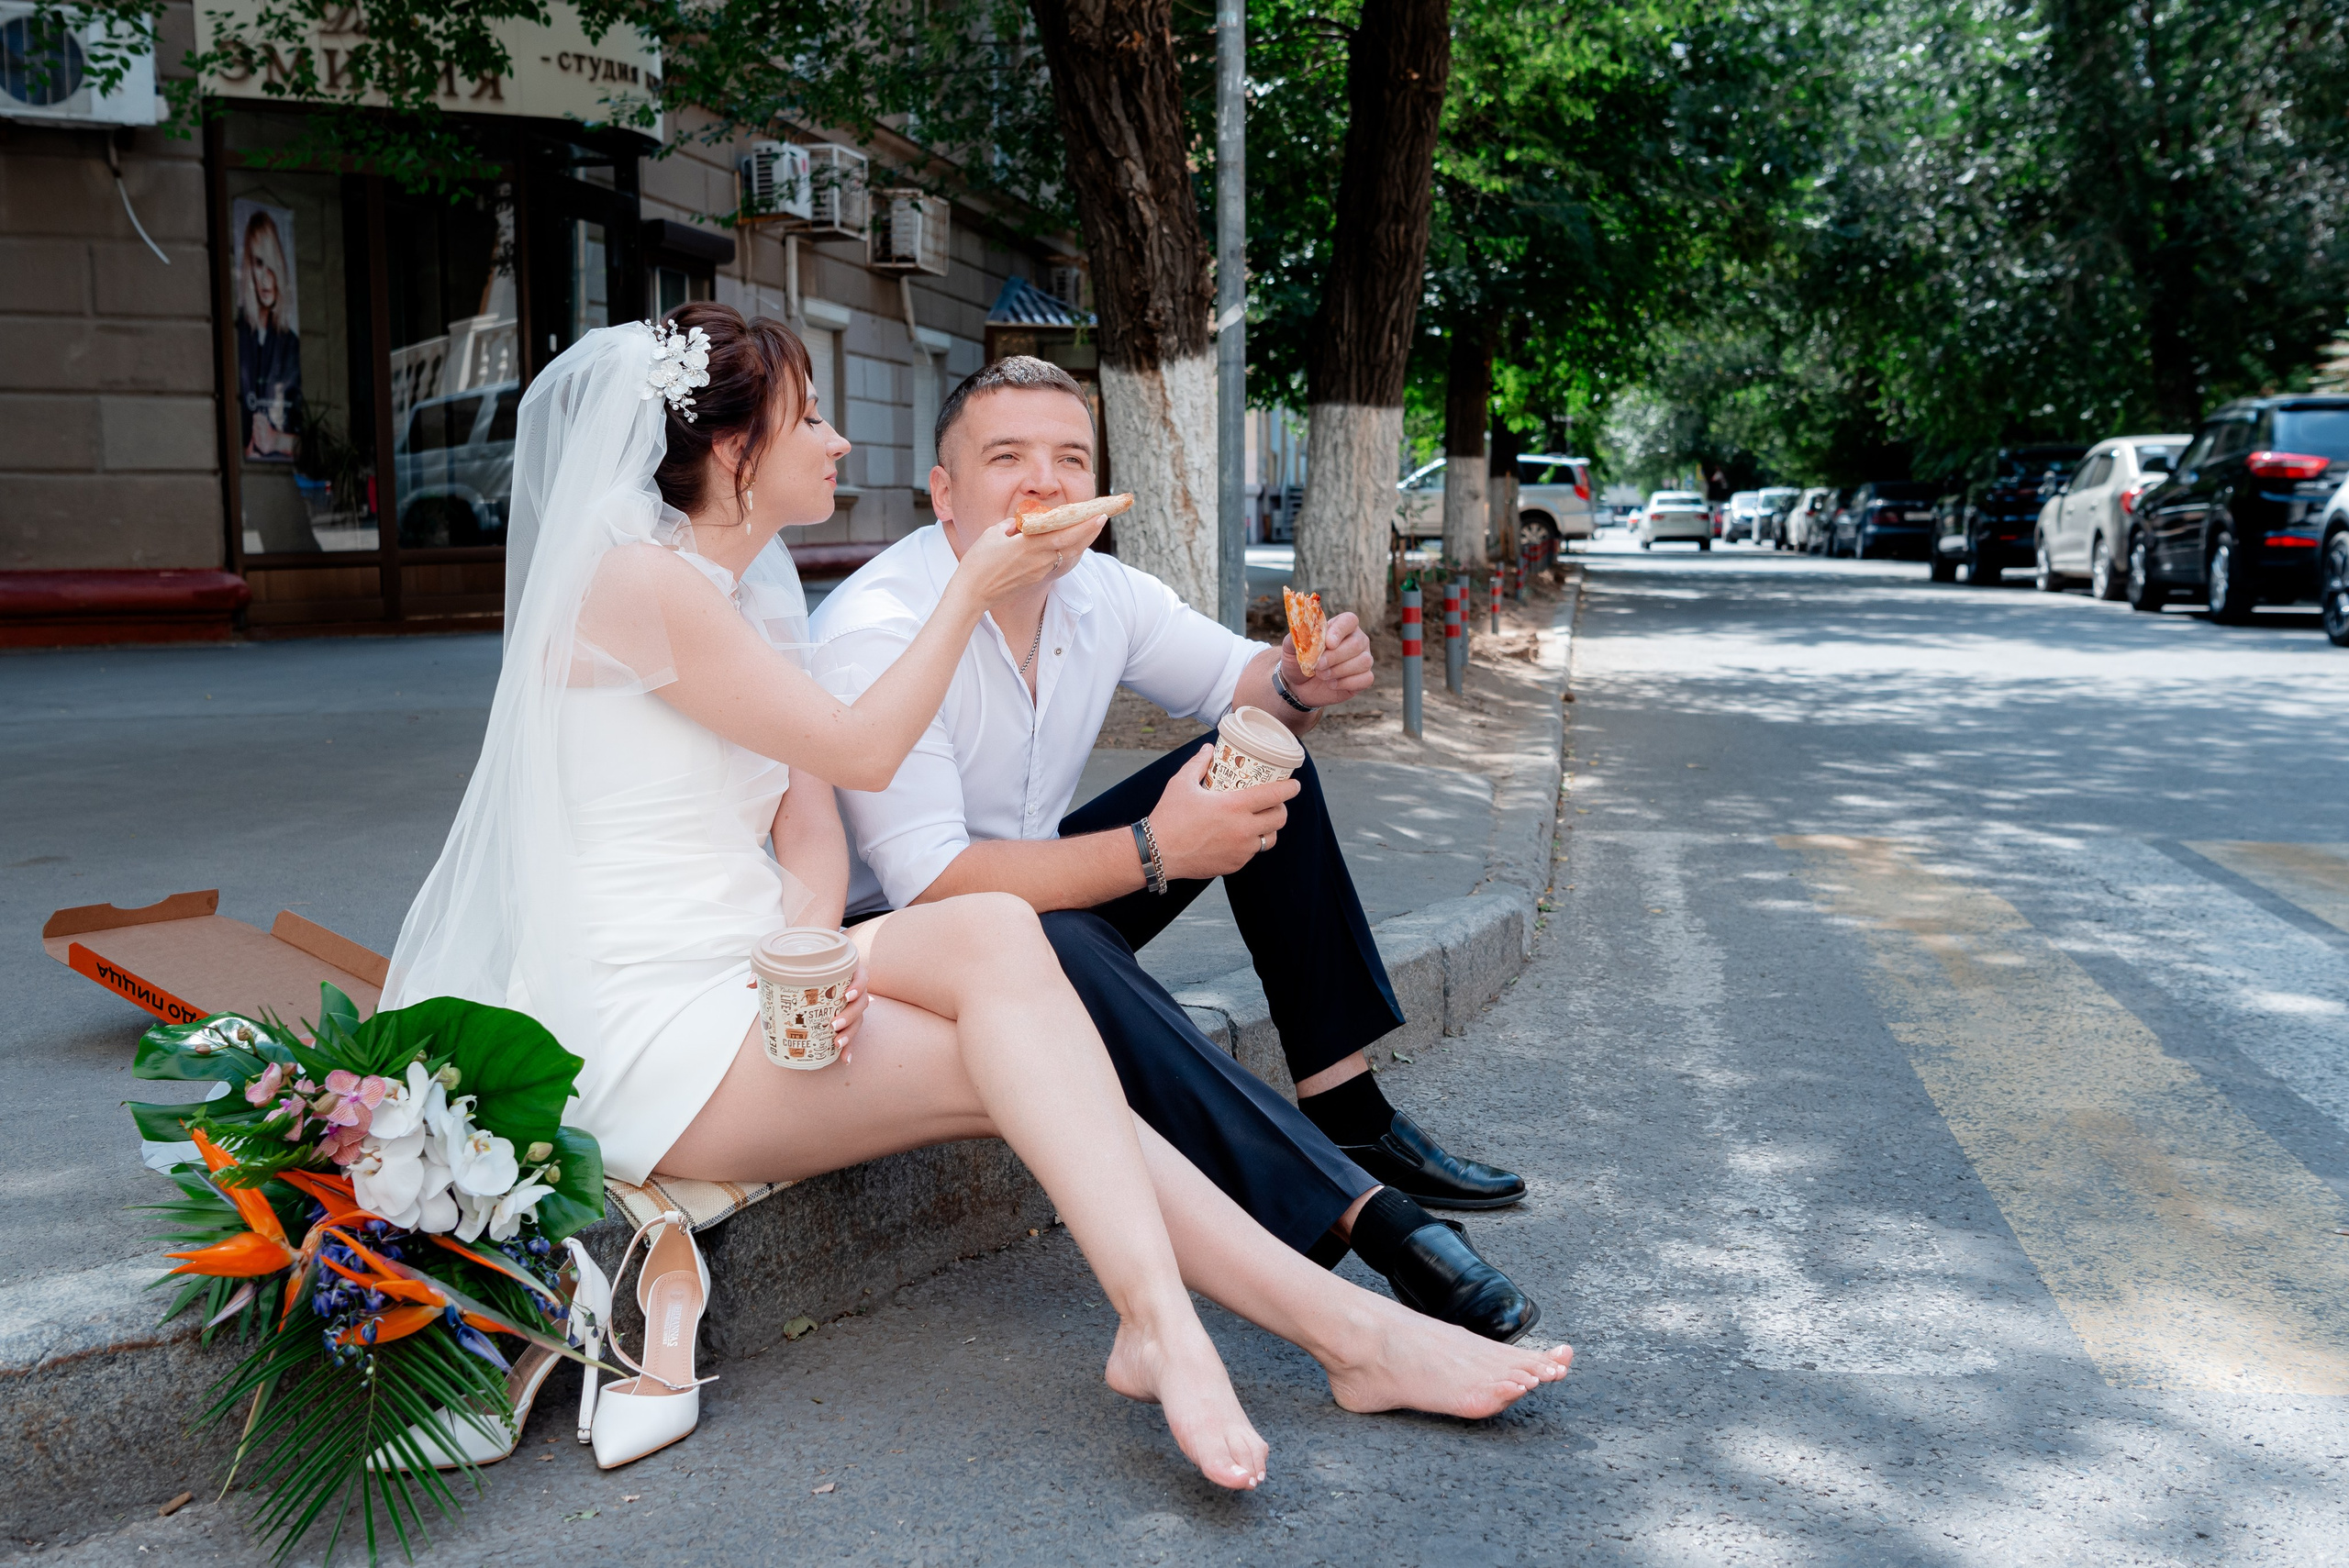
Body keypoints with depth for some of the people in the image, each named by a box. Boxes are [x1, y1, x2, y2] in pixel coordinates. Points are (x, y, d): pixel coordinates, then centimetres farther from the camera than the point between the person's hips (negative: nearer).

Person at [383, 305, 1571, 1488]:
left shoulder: (749, 598, 17)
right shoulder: (635, 579, -11)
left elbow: (813, 835, 8)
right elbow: (860, 751, -13)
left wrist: (808, 951, -14)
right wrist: (971, 590, -2)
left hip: (750, 985, 7)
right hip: (649, 1034, -7)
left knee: (990, 932, -22)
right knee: (1019, 1066, -22)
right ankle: (1342, 1329, -24)